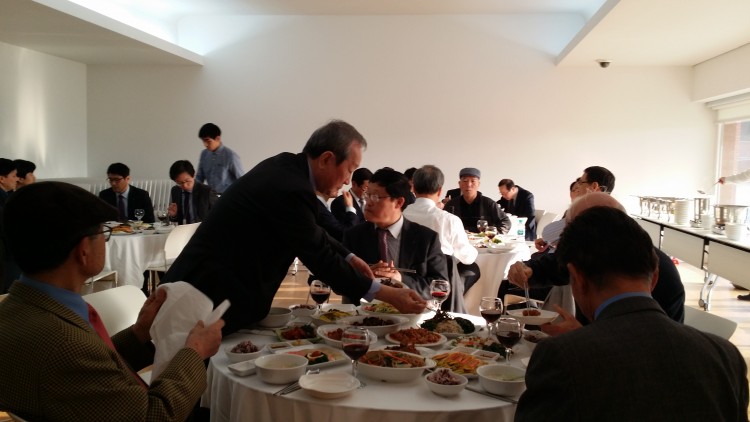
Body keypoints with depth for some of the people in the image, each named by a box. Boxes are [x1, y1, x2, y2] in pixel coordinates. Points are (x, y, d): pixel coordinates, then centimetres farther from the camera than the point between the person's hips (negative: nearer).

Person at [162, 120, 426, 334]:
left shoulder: (286, 166, 4)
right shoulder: (291, 190, -25)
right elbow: (320, 258, -19)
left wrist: (348, 256, 13)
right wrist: (387, 295, -14)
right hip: (211, 297, -10)